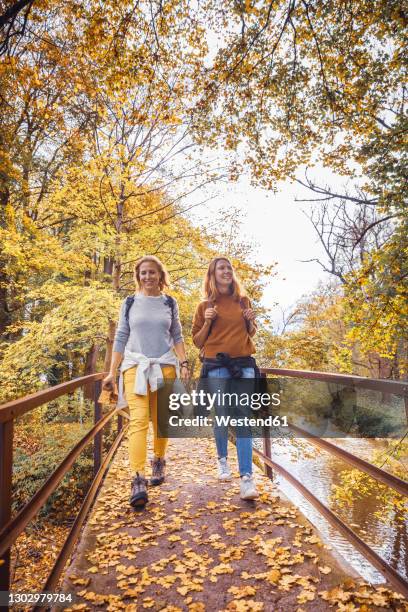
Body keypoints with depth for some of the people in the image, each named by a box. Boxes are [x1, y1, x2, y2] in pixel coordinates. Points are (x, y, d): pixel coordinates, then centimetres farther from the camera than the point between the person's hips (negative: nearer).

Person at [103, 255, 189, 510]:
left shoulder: (170, 303, 9)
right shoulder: (130, 303, 8)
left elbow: (177, 336, 11)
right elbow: (121, 338, 9)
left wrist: (183, 362, -2)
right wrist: (112, 372, 6)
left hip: (165, 366, 1)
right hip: (135, 366, -1)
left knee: (161, 420, 7)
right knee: (138, 420, -15)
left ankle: (159, 462, 30)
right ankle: (138, 480, -17)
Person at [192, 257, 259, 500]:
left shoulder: (243, 301, 12)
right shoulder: (206, 306, 5)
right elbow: (197, 341, 8)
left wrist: (251, 321, 1)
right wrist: (208, 322, -9)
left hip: (244, 364, 1)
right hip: (217, 365, -1)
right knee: (222, 416, 5)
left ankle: (247, 477, -7)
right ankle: (223, 459, 32)